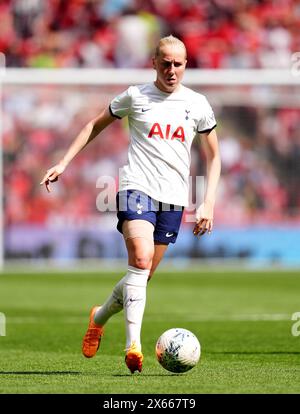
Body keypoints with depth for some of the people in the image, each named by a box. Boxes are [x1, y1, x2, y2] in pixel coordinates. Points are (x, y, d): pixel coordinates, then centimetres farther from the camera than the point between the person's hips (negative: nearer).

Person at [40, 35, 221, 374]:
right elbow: (96, 125, 15)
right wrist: (64, 163, 8)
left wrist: (208, 204, 6)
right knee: (141, 259, -25)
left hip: (174, 198, 3)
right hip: (137, 188, -3)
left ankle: (100, 316, 35)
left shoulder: (197, 104, 8)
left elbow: (213, 156, 16)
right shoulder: (136, 97, 3)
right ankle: (133, 344, -28)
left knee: (143, 275, 7)